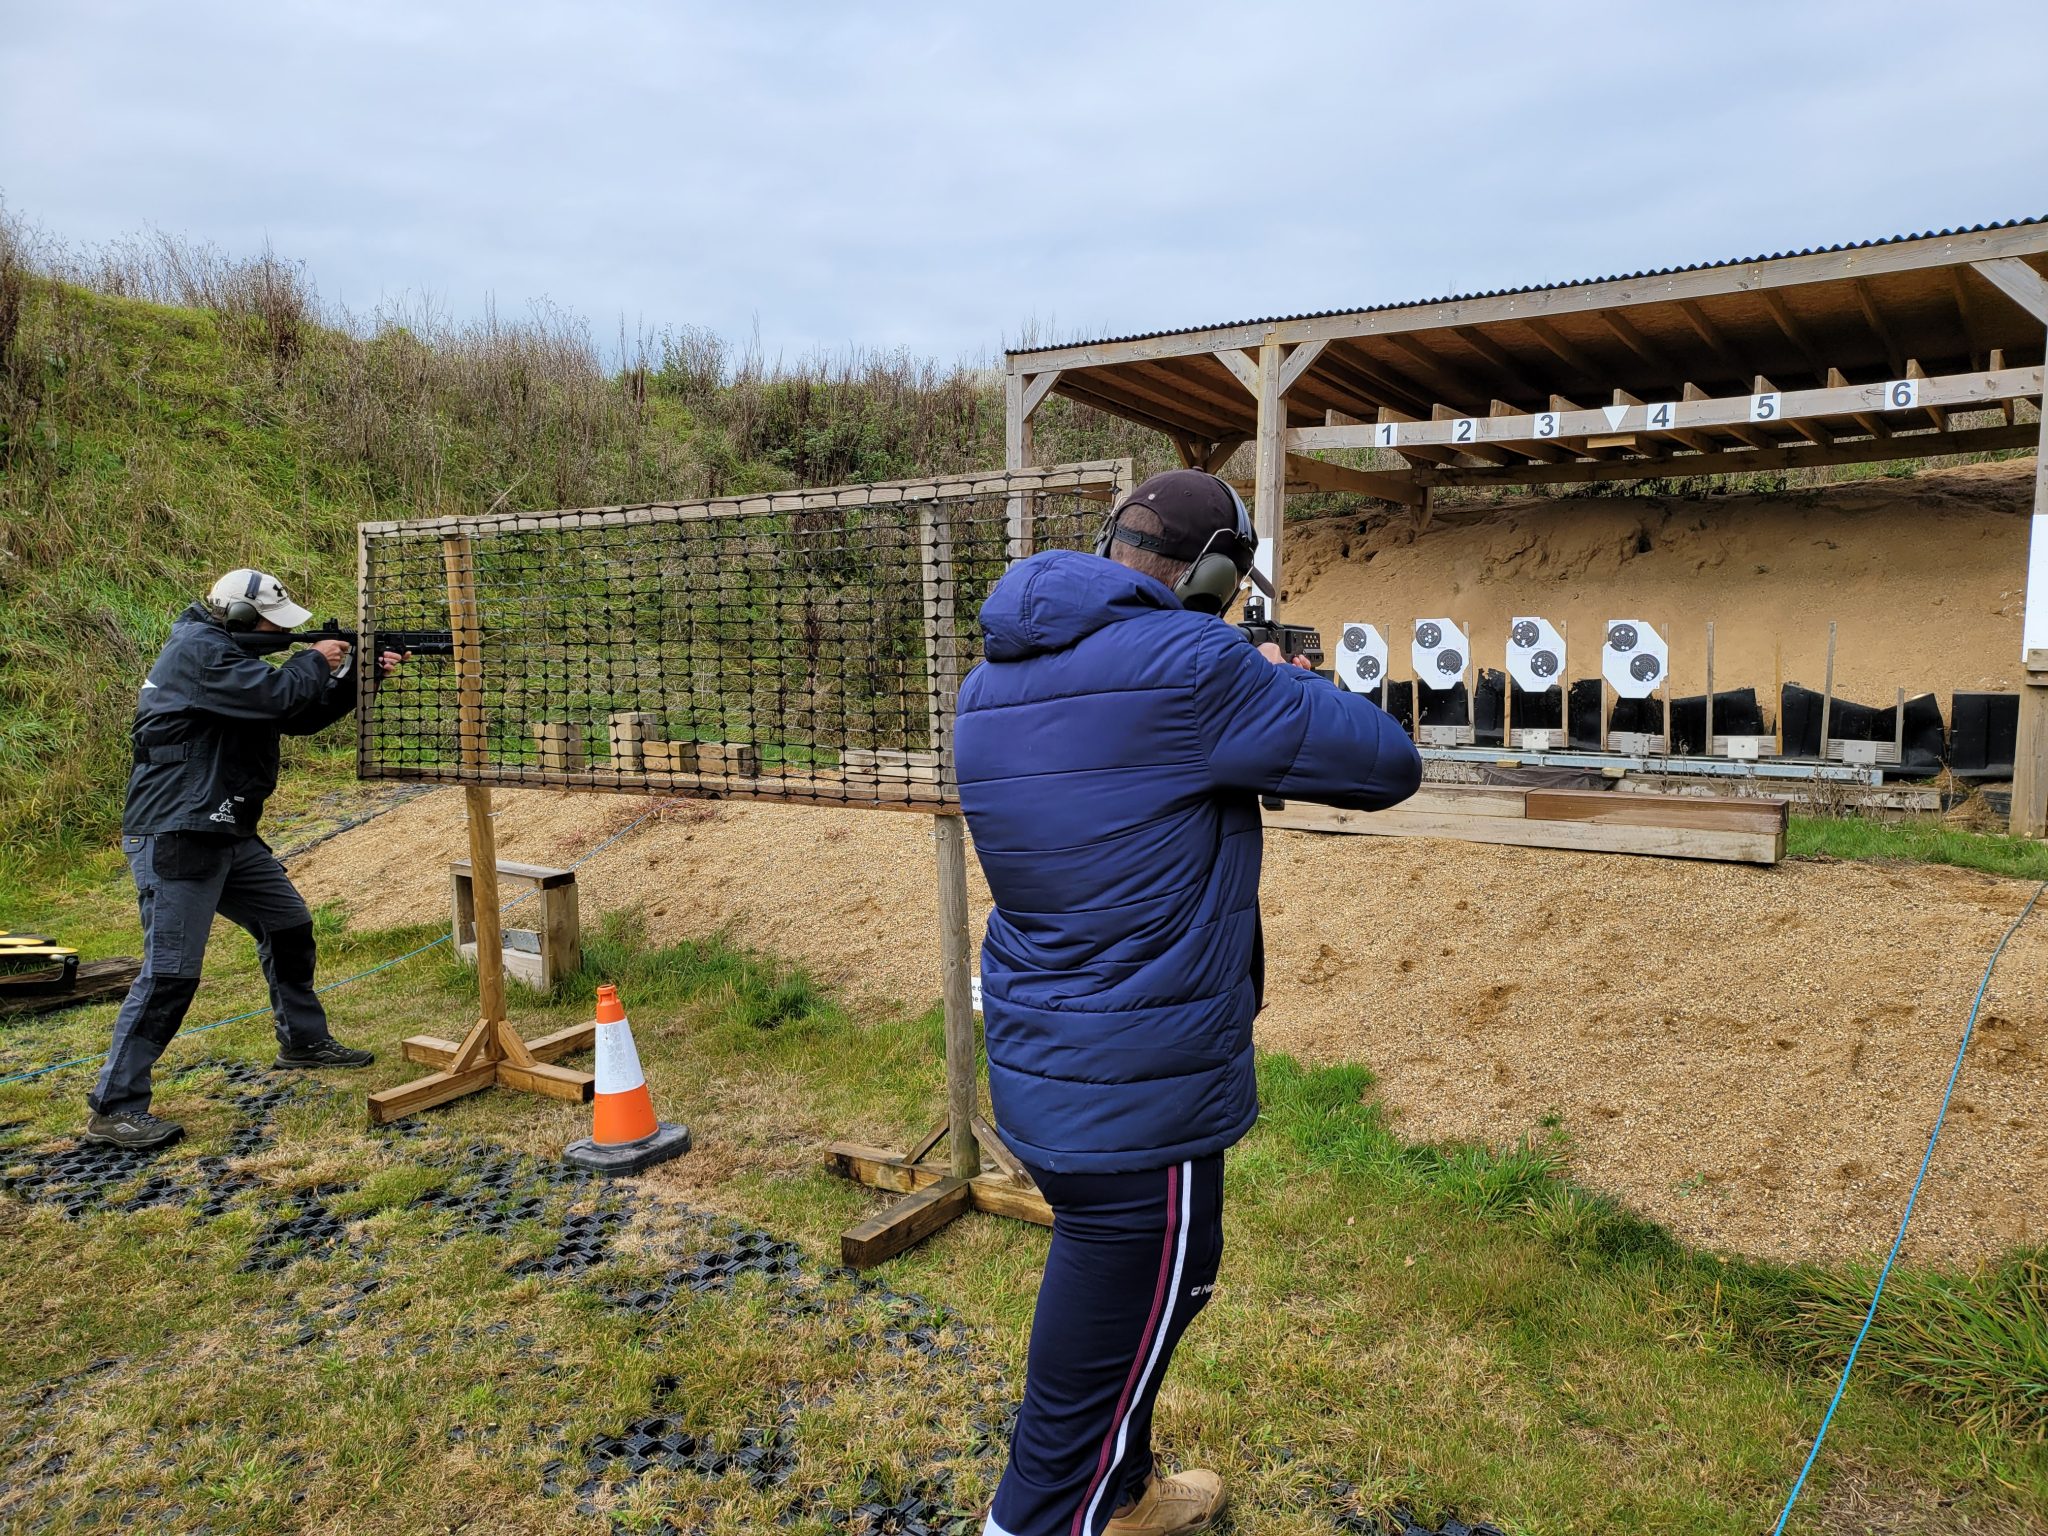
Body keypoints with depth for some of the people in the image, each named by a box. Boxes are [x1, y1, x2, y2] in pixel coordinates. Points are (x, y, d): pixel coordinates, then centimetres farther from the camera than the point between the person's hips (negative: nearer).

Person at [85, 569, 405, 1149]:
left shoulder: (233, 655, 17)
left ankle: (303, 1040, 35)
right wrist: (315, 660, -6)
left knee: (289, 926, 18)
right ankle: (113, 1109, -2)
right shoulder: (198, 649, -15)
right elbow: (278, 695, -25)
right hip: (175, 839, -11)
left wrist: (357, 674, 8)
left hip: (230, 836, 11)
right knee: (171, 973, -11)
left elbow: (303, 716, 18)